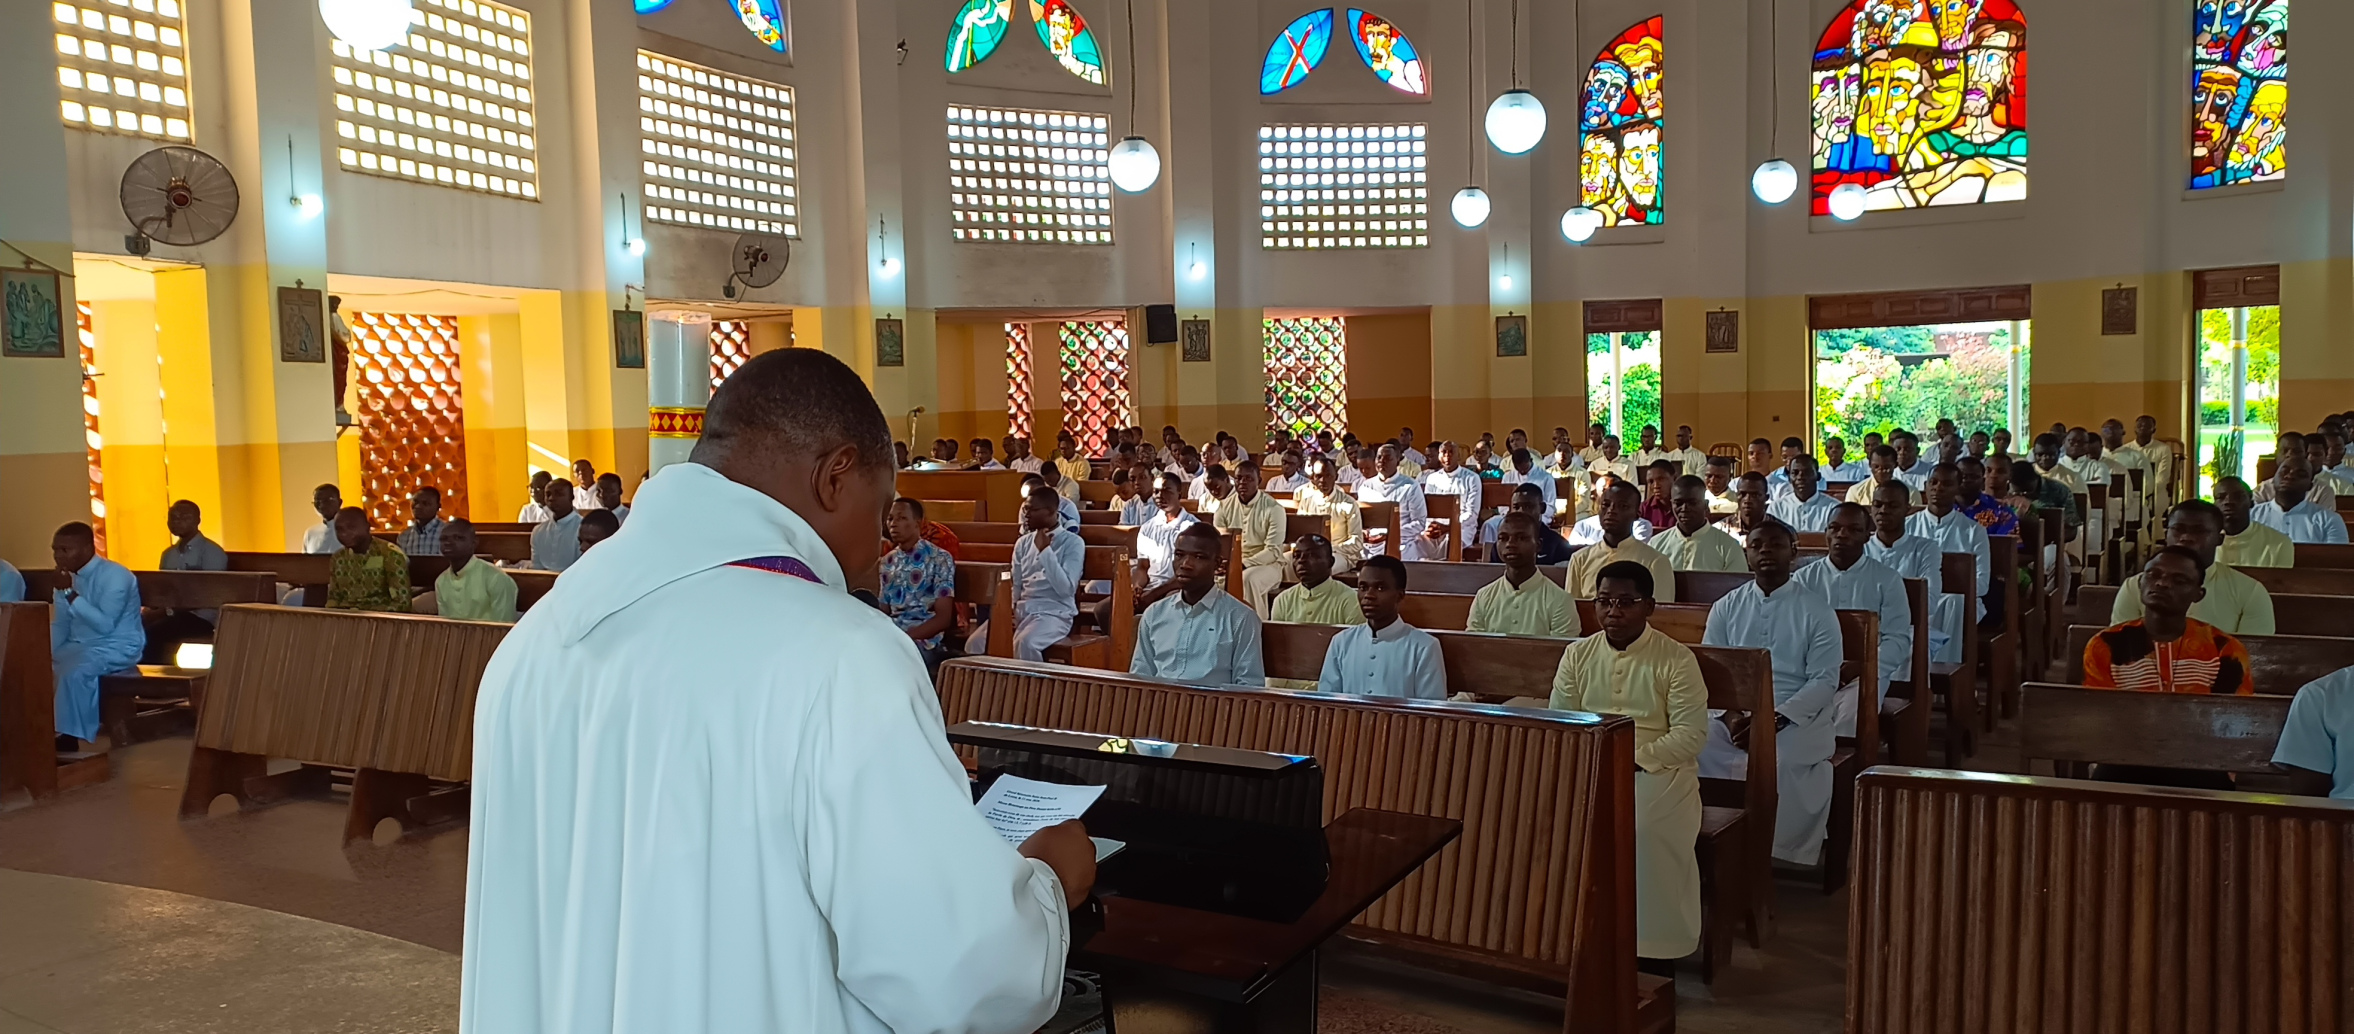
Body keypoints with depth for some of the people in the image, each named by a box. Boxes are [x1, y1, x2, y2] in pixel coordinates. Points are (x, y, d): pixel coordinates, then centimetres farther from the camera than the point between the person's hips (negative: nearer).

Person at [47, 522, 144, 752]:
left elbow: (105, 625, -27)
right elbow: (59, 624, 13)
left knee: (76, 671, -32)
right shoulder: (67, 577, 6)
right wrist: (44, 653, -6)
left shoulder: (114, 576, -19)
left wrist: (70, 593, -29)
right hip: (80, 645, 8)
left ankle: (70, 737, -22)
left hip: (118, 646, -8)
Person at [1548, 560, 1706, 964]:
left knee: (1644, 827, -33)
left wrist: (1634, 760, -18)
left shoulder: (1677, 659, -1)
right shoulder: (1577, 654, 11)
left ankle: (1652, 950, -16)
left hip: (1657, 768, -3)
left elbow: (1691, 734, -8)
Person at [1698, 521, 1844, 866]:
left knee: (1781, 760, -34)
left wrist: (1775, 720, -16)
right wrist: (1730, 717, -13)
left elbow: (1824, 681, -3)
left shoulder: (1816, 611, 5)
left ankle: (1784, 852, -15)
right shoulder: (1725, 608, 12)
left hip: (1798, 717, -2)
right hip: (1733, 714, 3)